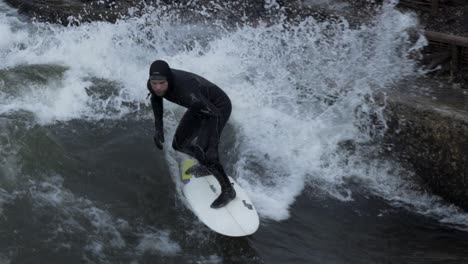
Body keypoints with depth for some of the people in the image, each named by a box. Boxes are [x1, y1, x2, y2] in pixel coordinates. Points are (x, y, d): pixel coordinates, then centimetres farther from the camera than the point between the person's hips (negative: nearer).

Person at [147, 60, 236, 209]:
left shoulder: (186, 91, -42)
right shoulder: (152, 85, -21)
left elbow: (214, 115, -35)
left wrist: (213, 147, -39)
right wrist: (159, 128, -3)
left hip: (218, 107, -8)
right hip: (201, 105, 8)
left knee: (201, 150, -23)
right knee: (179, 145, 13)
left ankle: (228, 190, -3)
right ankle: (207, 167, 41)